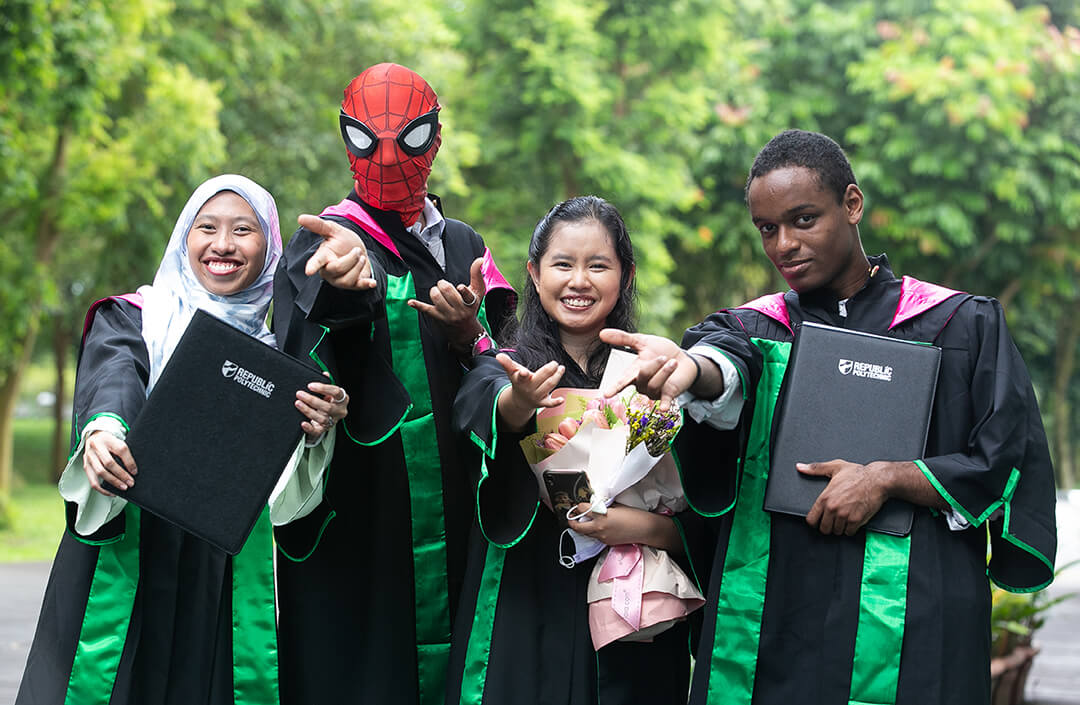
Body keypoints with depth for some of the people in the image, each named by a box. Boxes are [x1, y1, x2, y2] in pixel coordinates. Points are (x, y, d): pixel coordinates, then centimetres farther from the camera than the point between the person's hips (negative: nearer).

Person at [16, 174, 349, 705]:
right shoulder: (130, 318, 8)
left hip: (228, 576, 2)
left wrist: (315, 431, -23)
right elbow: (112, 377, -15)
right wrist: (103, 430, -39)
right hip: (125, 557, -2)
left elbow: (282, 483, 1)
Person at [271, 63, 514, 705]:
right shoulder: (328, 238, 0)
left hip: (448, 510, 5)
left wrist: (468, 334, -8)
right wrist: (351, 272, -49)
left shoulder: (462, 246, 16)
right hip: (353, 523, -4)